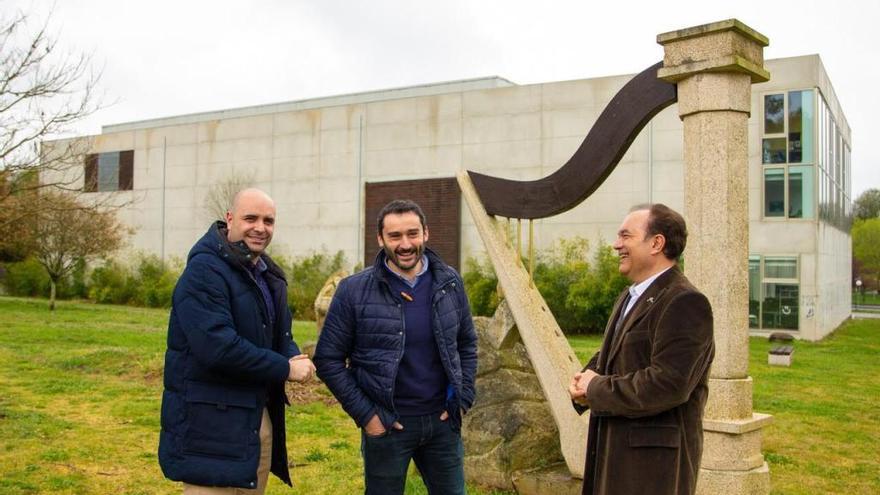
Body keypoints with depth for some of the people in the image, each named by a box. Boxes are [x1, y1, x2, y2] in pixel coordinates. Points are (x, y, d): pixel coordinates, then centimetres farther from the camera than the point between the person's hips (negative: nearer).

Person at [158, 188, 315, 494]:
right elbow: (216, 346, -27)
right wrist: (285, 368, -18)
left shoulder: (269, 275, 13)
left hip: (260, 419, 9)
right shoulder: (204, 270, -17)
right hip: (211, 426, -9)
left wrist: (296, 358, -6)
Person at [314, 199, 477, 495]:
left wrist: (463, 399, 2)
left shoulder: (449, 283, -1)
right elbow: (329, 360, -7)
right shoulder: (354, 291, -11)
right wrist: (364, 414, -11)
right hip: (386, 425, -3)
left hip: (442, 421, 3)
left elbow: (467, 344, 11)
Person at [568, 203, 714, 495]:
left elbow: (667, 385, -27)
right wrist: (585, 379, -2)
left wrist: (597, 389, -16)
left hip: (653, 462, -9)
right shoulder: (629, 297, 14)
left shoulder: (685, 303, -18)